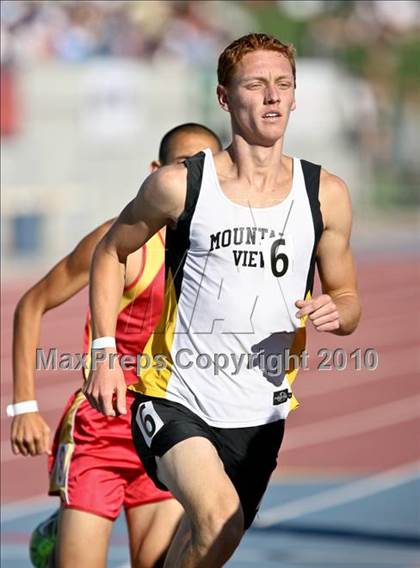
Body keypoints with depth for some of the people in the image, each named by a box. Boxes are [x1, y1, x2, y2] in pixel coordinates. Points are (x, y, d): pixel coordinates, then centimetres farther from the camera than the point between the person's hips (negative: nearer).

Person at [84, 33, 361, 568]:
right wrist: (105, 355, 0)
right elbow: (111, 252, 9)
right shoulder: (179, 185, -6)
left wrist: (336, 312, -12)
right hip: (175, 402, -4)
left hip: (260, 418, 4)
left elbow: (347, 298, 13)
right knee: (219, 517, -30)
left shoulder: (325, 195, 2)